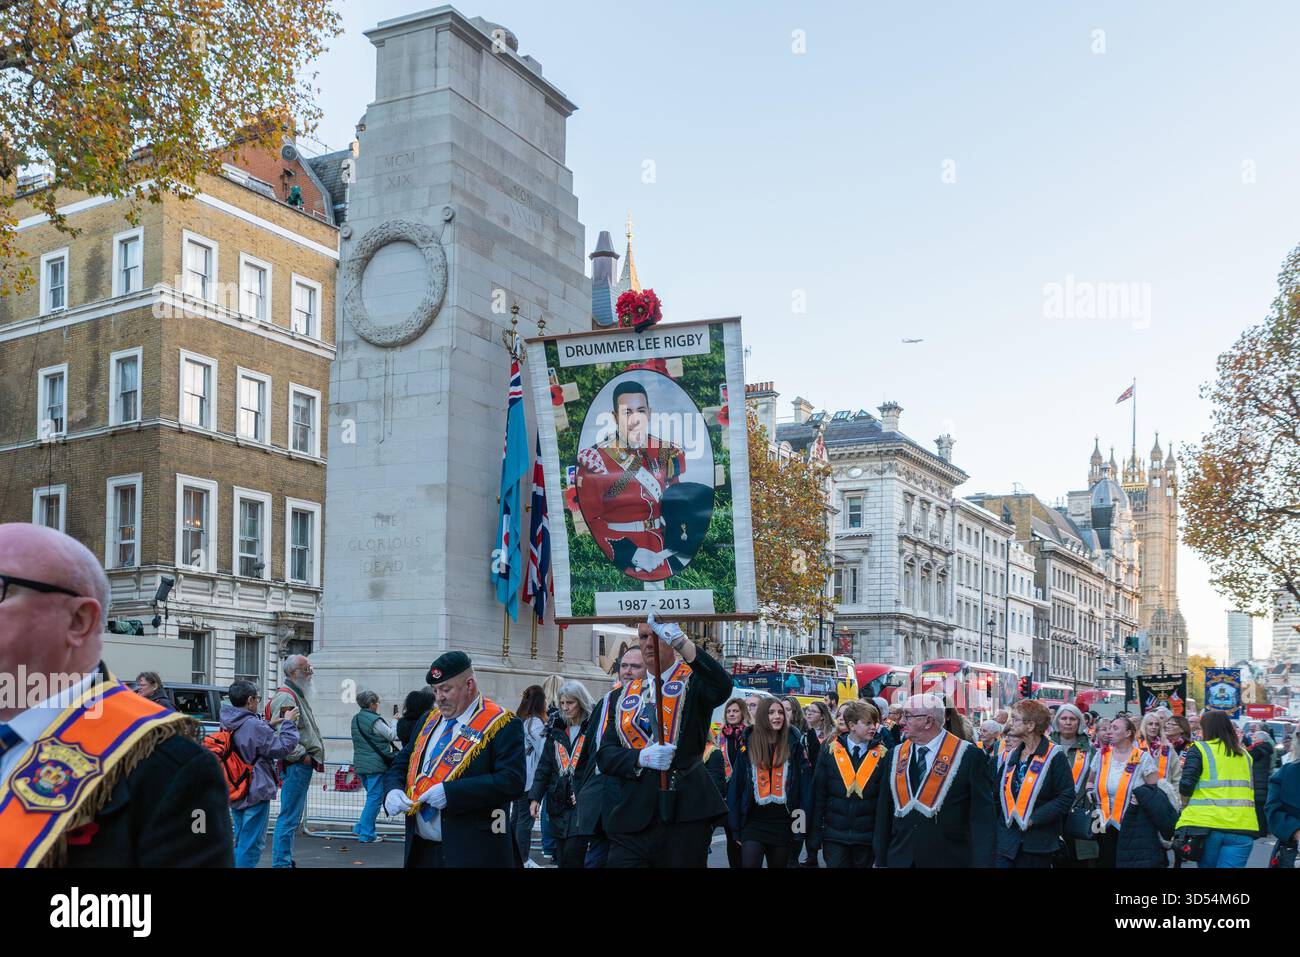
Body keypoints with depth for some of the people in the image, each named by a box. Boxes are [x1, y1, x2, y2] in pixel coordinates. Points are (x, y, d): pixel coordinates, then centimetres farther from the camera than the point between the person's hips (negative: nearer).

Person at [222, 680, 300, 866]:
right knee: (251, 844, -3)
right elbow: (284, 746, -16)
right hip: (255, 792, -8)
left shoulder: (228, 724, 5)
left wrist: (269, 725, 12)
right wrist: (288, 723, -4)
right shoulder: (254, 726, -21)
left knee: (240, 841, 18)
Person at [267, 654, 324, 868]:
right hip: (295, 766, -11)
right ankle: (281, 862, -4)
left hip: (302, 765, 11)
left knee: (293, 817, 17)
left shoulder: (298, 695, 19)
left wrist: (313, 757, 19)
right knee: (289, 817, -7)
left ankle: (285, 860, 25)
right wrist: (302, 755, -18)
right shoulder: (286, 697, -15)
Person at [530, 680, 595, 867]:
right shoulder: (556, 731, 13)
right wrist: (535, 797, 2)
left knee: (572, 854, -14)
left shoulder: (592, 729, -4)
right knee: (561, 858, 9)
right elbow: (544, 767, 11)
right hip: (559, 804, 5)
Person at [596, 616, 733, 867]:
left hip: (685, 815, -3)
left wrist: (682, 642, -26)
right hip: (631, 816, 3)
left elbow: (722, 686, -20)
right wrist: (641, 758, -11)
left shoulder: (694, 680, 5)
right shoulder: (623, 696, 16)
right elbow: (605, 756, 9)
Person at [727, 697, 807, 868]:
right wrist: (735, 825, -4)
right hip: (753, 823, -1)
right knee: (749, 864, -13)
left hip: (782, 824, 1)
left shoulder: (793, 745, 1)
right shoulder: (748, 745, 0)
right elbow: (736, 785, 0)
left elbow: (801, 784, -1)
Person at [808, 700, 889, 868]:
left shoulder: (883, 755, -2)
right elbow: (818, 794, 1)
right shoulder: (830, 751, -1)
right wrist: (814, 835, -2)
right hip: (834, 836, 0)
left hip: (867, 837, 0)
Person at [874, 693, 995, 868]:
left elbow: (982, 818, -10)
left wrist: (982, 863, -14)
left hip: (949, 860, -4)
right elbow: (885, 813, 9)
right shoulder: (896, 755, 6)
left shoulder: (968, 755, -9)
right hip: (899, 860, 4)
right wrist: (881, 860, 7)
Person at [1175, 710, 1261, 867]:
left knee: (1207, 864, 14)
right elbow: (1253, 788, 16)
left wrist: (1186, 802, 10)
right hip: (1242, 827, 2)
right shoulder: (1244, 754, 14)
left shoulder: (1199, 749, 0)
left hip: (1207, 823, -2)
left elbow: (1186, 786, -8)